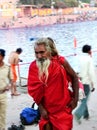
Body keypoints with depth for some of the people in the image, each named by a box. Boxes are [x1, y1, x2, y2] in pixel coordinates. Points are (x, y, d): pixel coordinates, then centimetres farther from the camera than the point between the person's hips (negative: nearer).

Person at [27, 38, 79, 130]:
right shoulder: (33, 66, -7)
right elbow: (34, 90, -6)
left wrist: (75, 99, -3)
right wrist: (41, 108, -8)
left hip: (63, 108, -1)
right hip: (46, 110, 1)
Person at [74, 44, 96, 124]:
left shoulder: (81, 59, 7)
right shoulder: (89, 59, -9)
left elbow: (80, 71, 7)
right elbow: (91, 73, -13)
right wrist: (93, 85, -8)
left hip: (81, 82, 7)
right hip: (87, 82, -6)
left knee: (84, 99, 18)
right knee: (85, 100, -5)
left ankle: (86, 115, 27)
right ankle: (78, 114, -20)